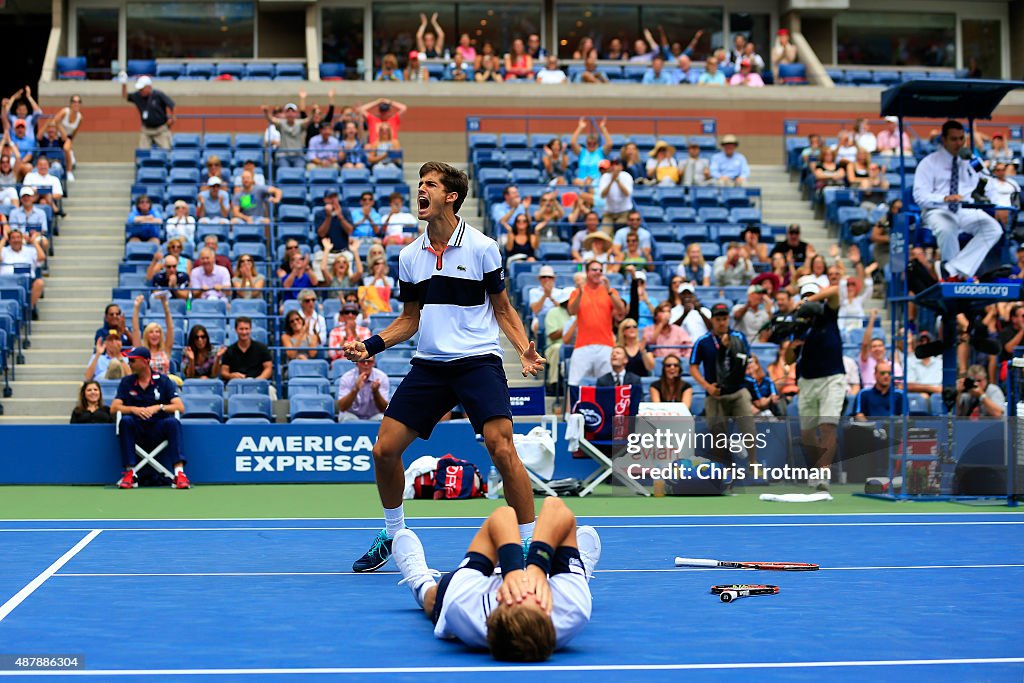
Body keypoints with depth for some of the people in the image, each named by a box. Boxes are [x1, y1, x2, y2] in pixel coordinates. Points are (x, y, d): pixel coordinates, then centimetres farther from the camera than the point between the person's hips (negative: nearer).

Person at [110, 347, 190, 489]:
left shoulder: (163, 380, 4)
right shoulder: (127, 382, 10)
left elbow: (180, 407, -5)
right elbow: (113, 408, -1)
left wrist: (158, 407, -21)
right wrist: (134, 409, -19)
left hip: (159, 430, -1)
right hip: (136, 431, 1)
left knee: (173, 422, -31)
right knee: (125, 421, -29)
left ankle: (179, 473, -39)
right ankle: (129, 473, -30)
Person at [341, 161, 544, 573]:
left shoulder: (482, 247, -3)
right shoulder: (409, 256, 9)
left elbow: (502, 309, 4)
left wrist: (524, 349, -12)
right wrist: (370, 346, 3)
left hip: (478, 361, -4)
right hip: (428, 365, 5)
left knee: (501, 449, -21)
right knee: (384, 449, -1)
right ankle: (393, 535, 23)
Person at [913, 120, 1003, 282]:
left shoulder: (968, 163, 17)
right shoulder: (929, 162, 2)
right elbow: (920, 196, -8)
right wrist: (945, 198, -26)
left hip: (966, 212, 5)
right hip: (938, 211, -5)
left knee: (994, 228, -26)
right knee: (947, 230, -41)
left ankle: (950, 269, -31)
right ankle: (959, 274, -15)